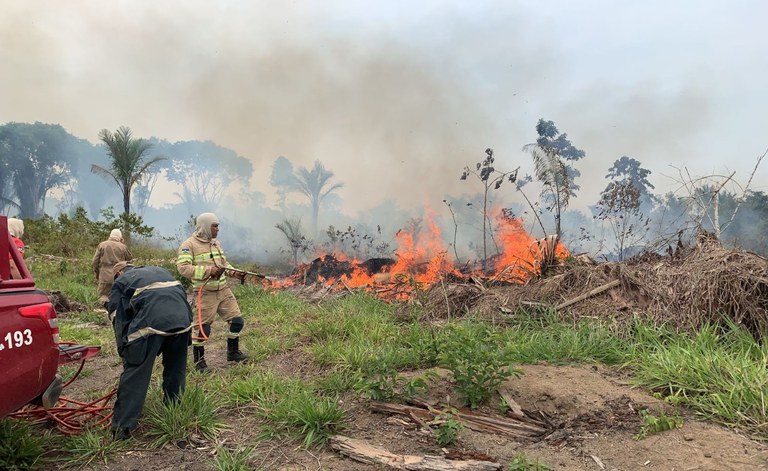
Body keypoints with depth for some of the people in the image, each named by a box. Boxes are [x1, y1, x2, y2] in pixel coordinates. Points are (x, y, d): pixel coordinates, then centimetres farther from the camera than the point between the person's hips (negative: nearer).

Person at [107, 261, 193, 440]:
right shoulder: (159, 270, 36)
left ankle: (122, 427, 5)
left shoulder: (121, 281, 23)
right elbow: (182, 293, 29)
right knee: (175, 370, 20)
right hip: (183, 318, 5)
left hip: (150, 321, -4)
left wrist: (124, 351, 21)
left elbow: (118, 318, 16)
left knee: (135, 373, 4)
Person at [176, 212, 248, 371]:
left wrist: (234, 273, 4)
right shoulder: (189, 245, -9)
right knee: (202, 328, -1)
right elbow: (183, 267, -19)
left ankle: (233, 352, 29)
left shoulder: (216, 243, 14)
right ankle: (199, 361, 19)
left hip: (224, 290, 7)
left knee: (237, 321, 10)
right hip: (205, 294, -7)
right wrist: (208, 271, -26)